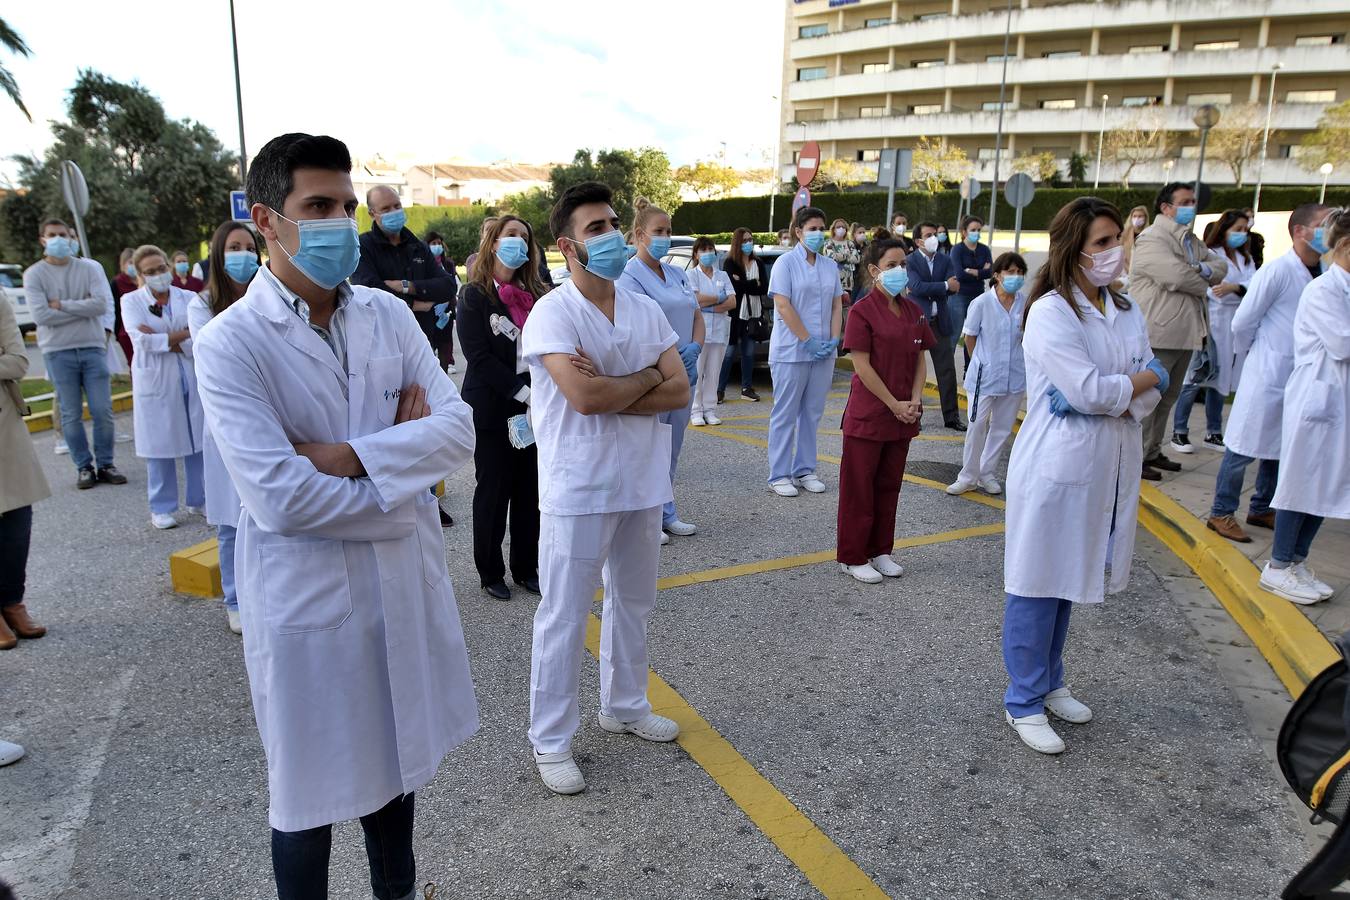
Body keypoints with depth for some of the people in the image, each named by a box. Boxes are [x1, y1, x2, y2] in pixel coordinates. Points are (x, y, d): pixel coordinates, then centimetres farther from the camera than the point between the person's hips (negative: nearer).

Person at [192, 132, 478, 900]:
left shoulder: (389, 314, 1)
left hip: (408, 579, 5)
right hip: (308, 598, -5)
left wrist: (351, 455, -19)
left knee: (397, 765, 24)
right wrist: (401, 472, -12)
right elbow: (280, 498, -22)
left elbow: (459, 430, -6)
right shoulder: (231, 342, -14)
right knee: (313, 792, 14)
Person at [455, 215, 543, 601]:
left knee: (529, 490, 9)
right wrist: (524, 393, -18)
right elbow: (479, 358, -12)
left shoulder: (535, 294, 9)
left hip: (532, 408, 4)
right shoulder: (473, 297, -4)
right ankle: (490, 573, 18)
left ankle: (526, 568, 22)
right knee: (493, 491, 5)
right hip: (492, 410, -4)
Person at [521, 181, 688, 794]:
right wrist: (647, 377, -10)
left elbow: (680, 391, -4)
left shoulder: (646, 309, 4)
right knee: (564, 618, 5)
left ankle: (624, 706, 40)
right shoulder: (552, 313, -13)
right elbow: (584, 396, -26)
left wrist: (609, 391, -17)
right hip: (577, 490, -6)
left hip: (640, 483, 6)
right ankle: (551, 741, 21)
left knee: (632, 604, 20)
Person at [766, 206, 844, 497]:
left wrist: (834, 339, -1)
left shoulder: (830, 266, 12)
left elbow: (837, 305, 13)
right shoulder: (786, 263, -5)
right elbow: (783, 306, -12)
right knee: (785, 414, 0)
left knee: (812, 413, 10)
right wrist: (808, 340, -15)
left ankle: (805, 470, 19)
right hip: (791, 350, -5)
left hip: (823, 352, 5)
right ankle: (779, 475, 6)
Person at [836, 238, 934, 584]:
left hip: (903, 416, 6)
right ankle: (852, 557, 14)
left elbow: (919, 360, 11)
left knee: (889, 486, 14)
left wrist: (915, 400, -4)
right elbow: (862, 367, -14)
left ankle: (880, 551, 27)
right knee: (859, 488, 3)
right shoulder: (863, 311, -11)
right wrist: (895, 405, -14)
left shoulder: (913, 311, 9)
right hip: (867, 415, -6)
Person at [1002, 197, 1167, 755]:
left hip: (1108, 467, 7)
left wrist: (1102, 395, -17)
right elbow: (1090, 390, -21)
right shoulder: (1051, 312, -13)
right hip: (1056, 465, -7)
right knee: (1038, 585, 2)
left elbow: (1148, 396, 2)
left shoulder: (1126, 312, 9)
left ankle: (1049, 682, 33)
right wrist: (1144, 379, -3)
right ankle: (1023, 702, 15)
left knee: (1068, 580, 17)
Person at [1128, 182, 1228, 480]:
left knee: (1167, 398, 16)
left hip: (1184, 333, 10)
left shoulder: (1191, 240, 18)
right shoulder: (1152, 240, -12)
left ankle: (1153, 453, 27)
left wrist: (1205, 269, -10)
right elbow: (1177, 276, -23)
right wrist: (1204, 284, -4)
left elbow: (1221, 264, 13)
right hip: (1158, 335, -10)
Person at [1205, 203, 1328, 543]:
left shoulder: (1325, 273, 3)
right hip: (1270, 373, -7)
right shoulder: (1278, 270, -15)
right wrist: (1250, 353, 2)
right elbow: (1243, 321, -11)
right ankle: (1221, 513, 12)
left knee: (1282, 447, 16)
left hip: (1303, 375, 7)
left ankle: (1261, 508, 30)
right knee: (1246, 446, 1)